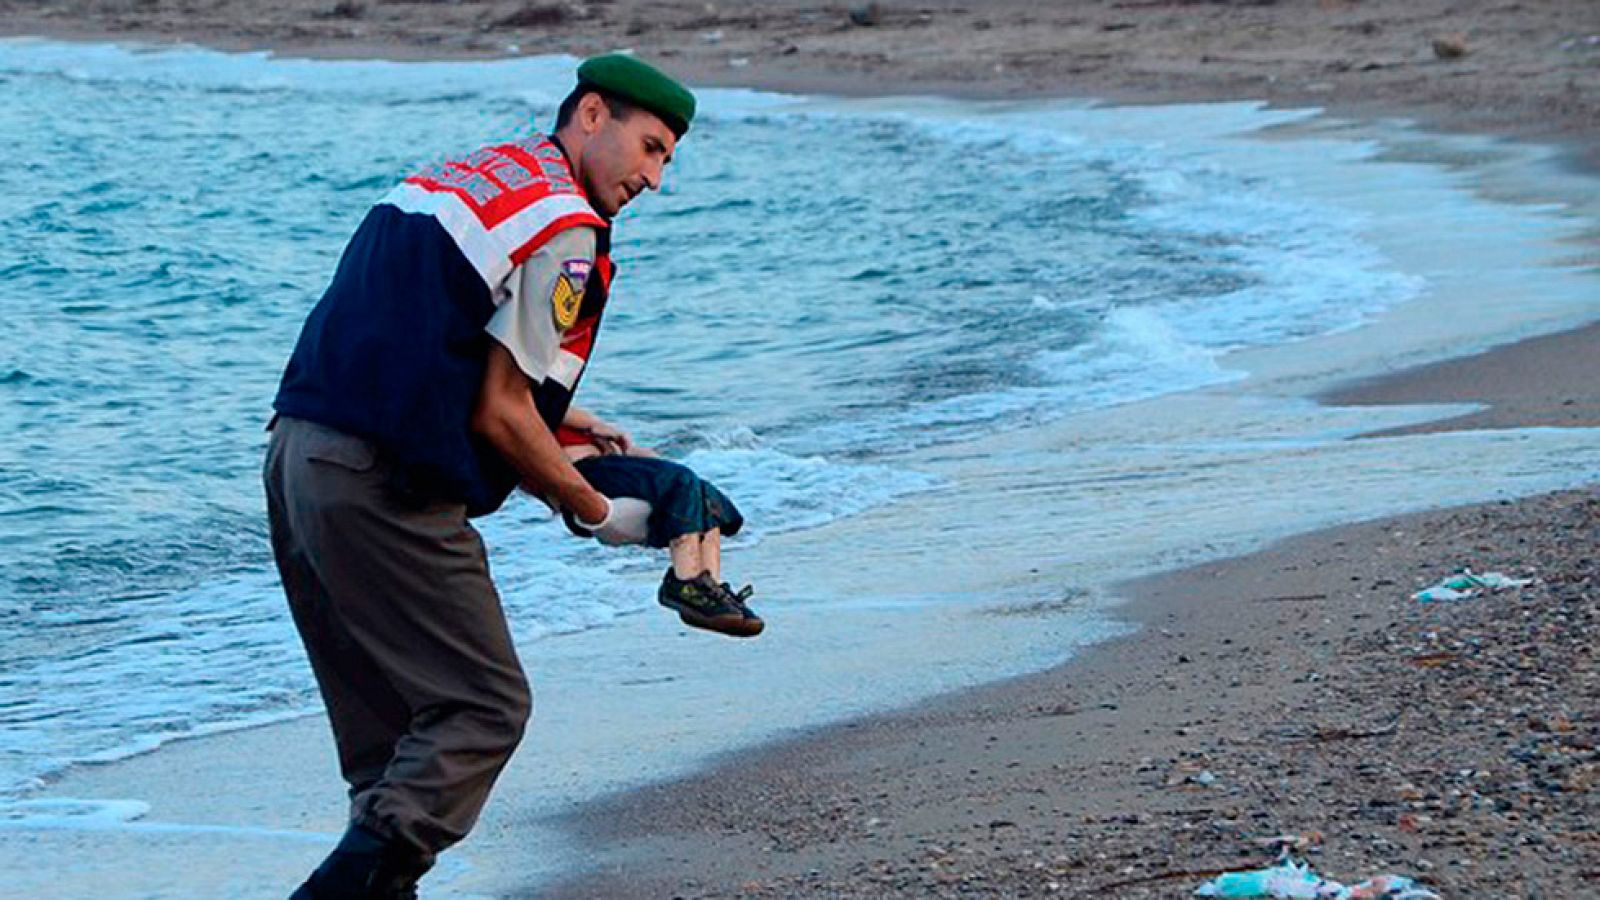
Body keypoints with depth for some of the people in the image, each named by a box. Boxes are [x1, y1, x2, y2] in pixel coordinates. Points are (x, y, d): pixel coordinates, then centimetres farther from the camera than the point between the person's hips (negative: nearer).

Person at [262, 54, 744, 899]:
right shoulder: (564, 225, -6)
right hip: (381, 486, -9)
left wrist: (565, 427, 27)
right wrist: (595, 511, 5)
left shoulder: (463, 173, 21)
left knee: (384, 725, 15)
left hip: (295, 453, 9)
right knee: (483, 707, -3)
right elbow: (498, 415, -9)